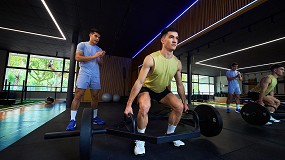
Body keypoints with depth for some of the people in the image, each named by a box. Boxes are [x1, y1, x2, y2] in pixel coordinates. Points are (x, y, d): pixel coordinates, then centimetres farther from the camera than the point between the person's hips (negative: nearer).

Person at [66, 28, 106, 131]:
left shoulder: (99, 49, 19)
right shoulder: (82, 45, 7)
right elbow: (77, 57, -8)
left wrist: (101, 58, -6)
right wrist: (93, 56, -12)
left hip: (95, 75, 4)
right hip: (84, 73, -4)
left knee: (95, 96, 5)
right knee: (78, 96, -7)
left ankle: (94, 117, 16)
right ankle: (72, 120, 2)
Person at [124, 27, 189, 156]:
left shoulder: (177, 63, -11)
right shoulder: (151, 59, -28)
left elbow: (179, 85, 1)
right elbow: (139, 82, -29)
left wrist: (184, 102, 9)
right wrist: (129, 104, -29)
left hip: (162, 90, 5)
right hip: (146, 88, -5)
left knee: (179, 106, -10)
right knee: (144, 107, -33)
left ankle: (170, 134, 15)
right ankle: (140, 140, -6)